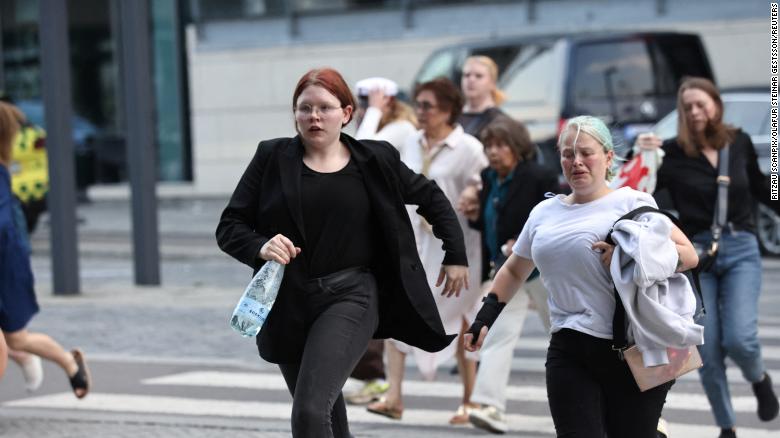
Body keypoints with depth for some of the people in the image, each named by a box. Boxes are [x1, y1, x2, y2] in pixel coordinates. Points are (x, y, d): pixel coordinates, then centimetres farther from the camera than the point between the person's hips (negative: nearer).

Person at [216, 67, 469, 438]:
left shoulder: (375, 161, 1)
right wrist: (260, 247, -18)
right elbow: (229, 227, 2)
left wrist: (455, 255, 13)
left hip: (350, 296, -3)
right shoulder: (272, 158, 2)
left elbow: (431, 198, 16)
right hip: (287, 302, 3)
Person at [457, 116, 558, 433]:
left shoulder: (540, 178, -14)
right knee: (497, 335, -10)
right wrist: (473, 213, -3)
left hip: (541, 268, -5)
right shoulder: (487, 179, 6)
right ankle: (490, 406, -18)